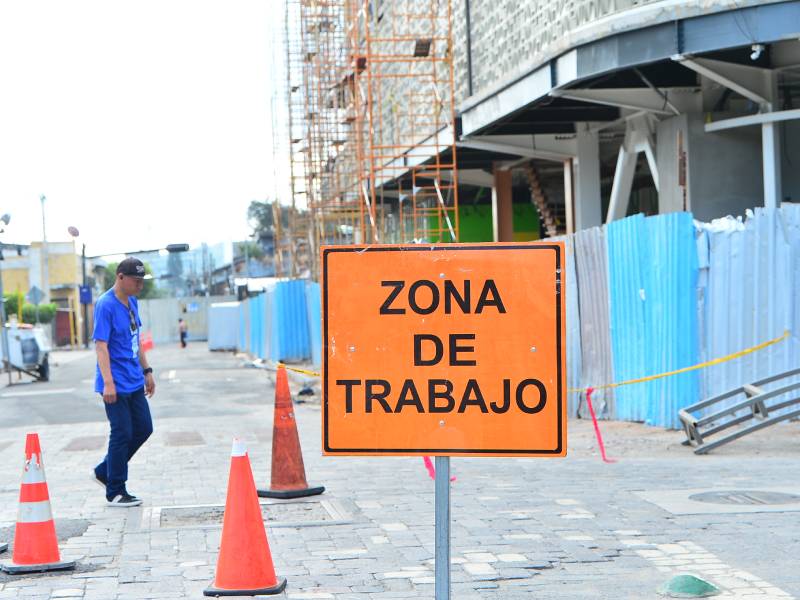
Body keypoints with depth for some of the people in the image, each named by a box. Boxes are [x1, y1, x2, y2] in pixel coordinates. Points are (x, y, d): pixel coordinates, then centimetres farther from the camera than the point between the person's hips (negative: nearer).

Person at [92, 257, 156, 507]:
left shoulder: (132, 302, 10)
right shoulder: (106, 305, -16)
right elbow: (101, 345, -20)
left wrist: (147, 371, 20)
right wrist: (108, 383, -26)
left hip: (134, 382, 9)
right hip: (116, 384, -9)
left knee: (143, 429, 12)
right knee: (122, 434, -3)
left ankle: (105, 471, 25)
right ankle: (115, 492, 9)